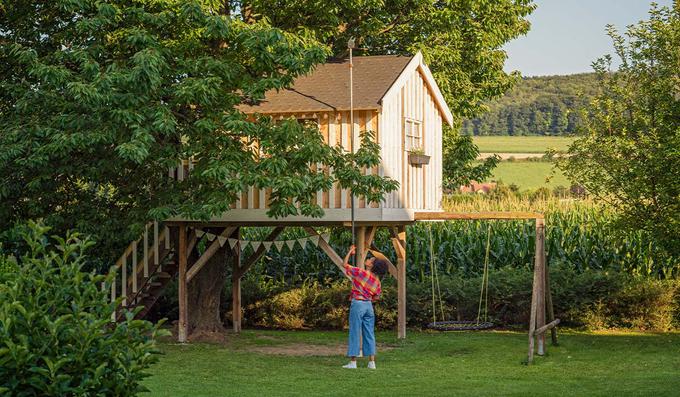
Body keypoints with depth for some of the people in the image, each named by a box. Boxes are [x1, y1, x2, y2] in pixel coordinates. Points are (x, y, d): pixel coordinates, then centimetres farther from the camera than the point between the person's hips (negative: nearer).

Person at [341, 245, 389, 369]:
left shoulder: (361, 273, -11)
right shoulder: (377, 281, 7)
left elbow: (345, 264, -3)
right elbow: (376, 296, 11)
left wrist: (350, 252, 10)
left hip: (357, 303, -5)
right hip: (369, 305, 6)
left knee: (355, 332, -1)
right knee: (369, 333, 9)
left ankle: (353, 362, -1)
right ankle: (372, 362, 7)